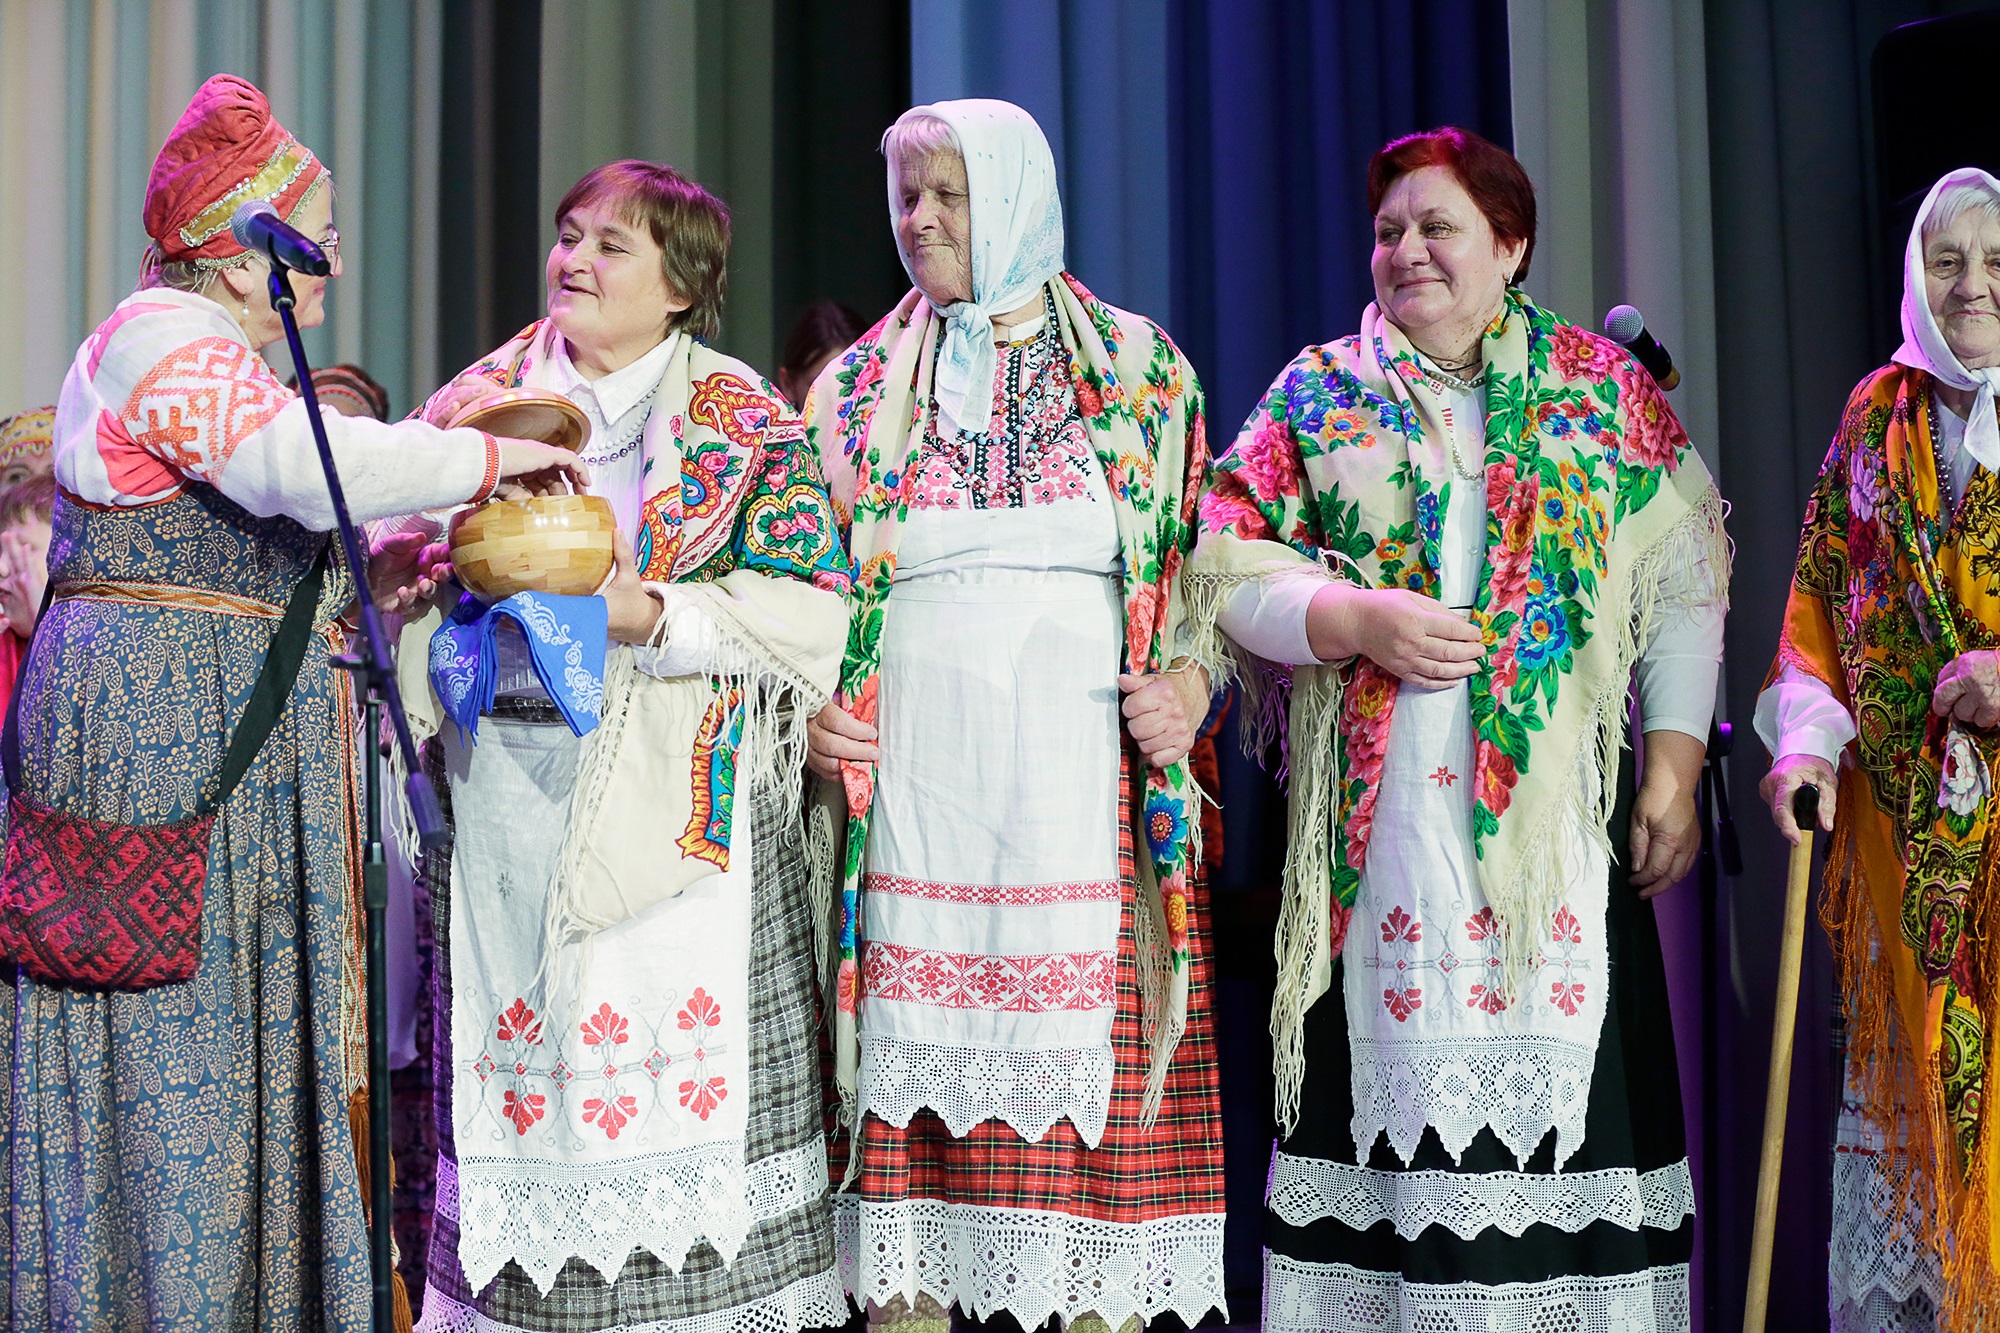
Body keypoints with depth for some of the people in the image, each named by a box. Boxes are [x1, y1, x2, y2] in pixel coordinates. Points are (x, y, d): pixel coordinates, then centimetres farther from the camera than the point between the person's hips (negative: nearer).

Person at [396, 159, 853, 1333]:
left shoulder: (745, 422, 3)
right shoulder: (479, 401, 15)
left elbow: (811, 609, -5)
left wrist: (644, 614, -15)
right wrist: (429, 579, -4)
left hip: (672, 794, -3)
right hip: (503, 795, 3)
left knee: (682, 1067, -6)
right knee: (511, 1053, 2)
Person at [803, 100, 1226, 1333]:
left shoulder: (1141, 371, 10)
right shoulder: (861, 388, 13)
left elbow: (1209, 572, 10)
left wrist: (1189, 692, -7)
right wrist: (811, 712, 0)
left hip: (1088, 797, -1)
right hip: (916, 800, 1)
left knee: (1093, 1067, -2)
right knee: (920, 1074, 0)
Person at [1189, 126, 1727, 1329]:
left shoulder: (1604, 387, 10)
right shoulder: (1316, 394, 10)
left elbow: (1683, 583, 7)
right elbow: (1228, 569, 3)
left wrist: (1675, 768, 0)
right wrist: (1361, 619, -12)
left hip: (1563, 807, 0)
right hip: (1381, 813, 0)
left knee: (1563, 1052, -2)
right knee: (1395, 1055, -2)